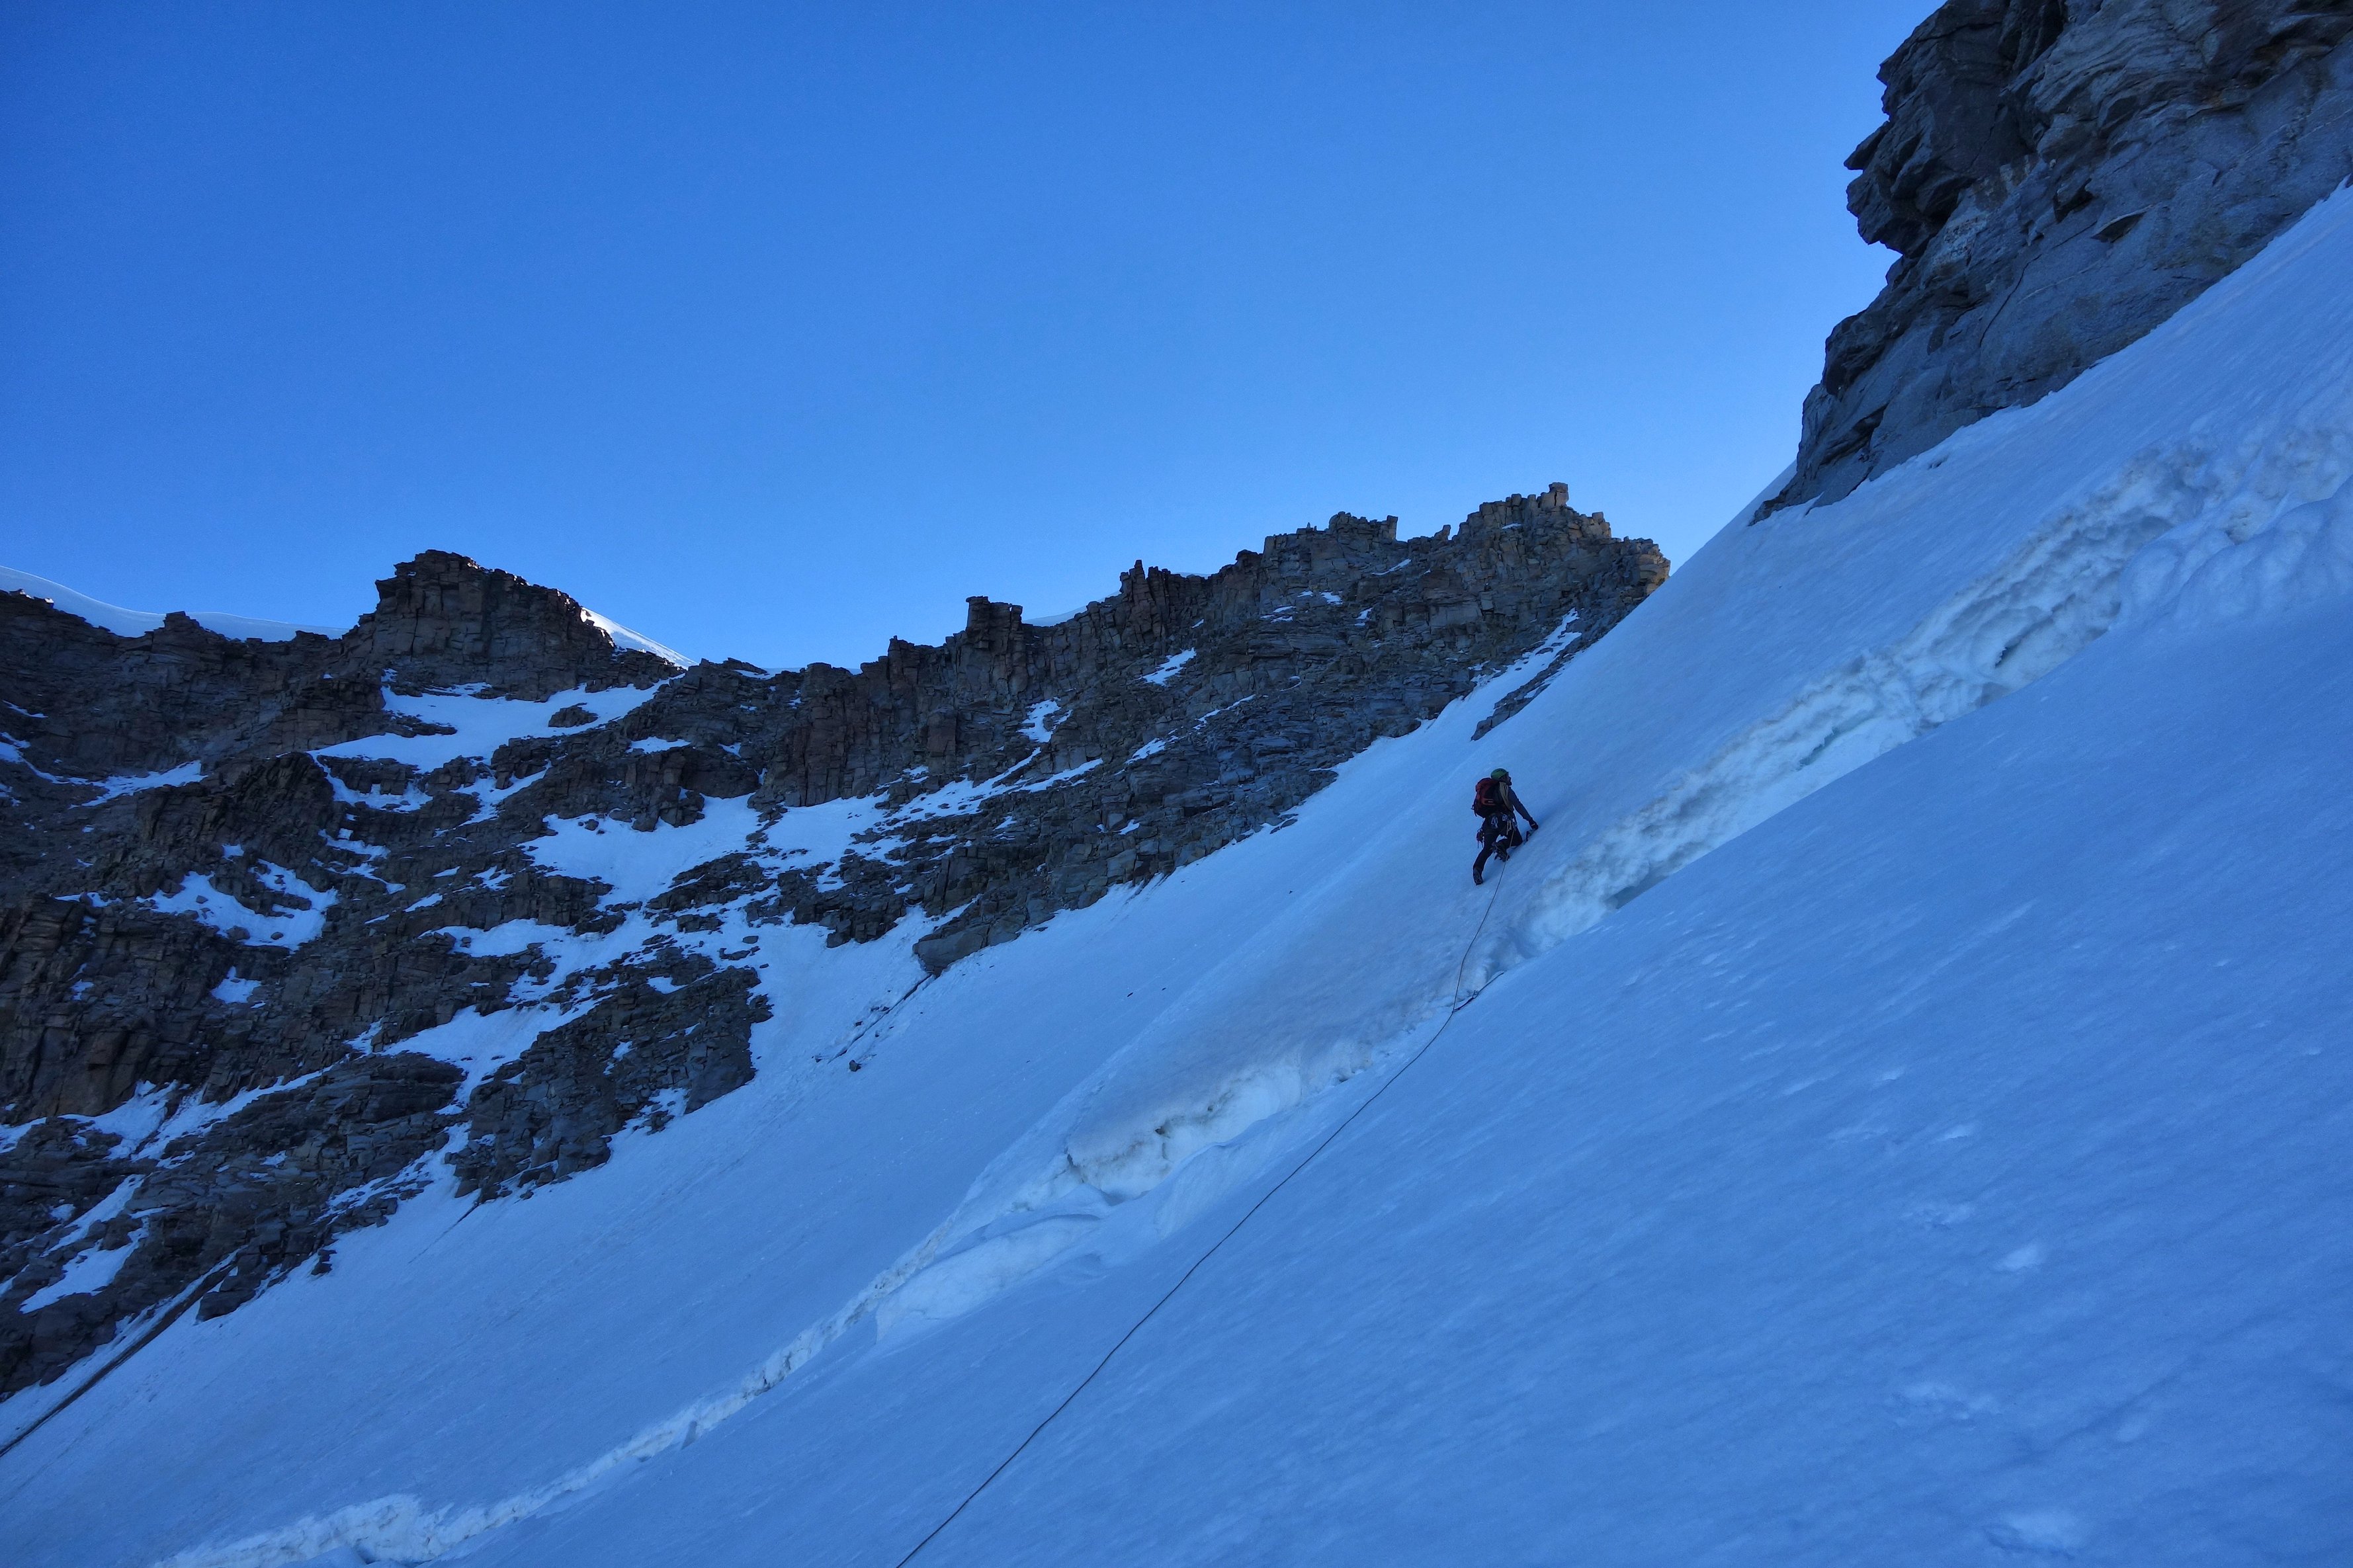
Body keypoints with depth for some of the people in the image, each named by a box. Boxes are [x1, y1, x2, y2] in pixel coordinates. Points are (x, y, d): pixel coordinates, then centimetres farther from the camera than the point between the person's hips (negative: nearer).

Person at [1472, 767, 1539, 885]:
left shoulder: (1486, 788, 23)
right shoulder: (1505, 789, 3)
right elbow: (1518, 806, -2)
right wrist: (1530, 820, 0)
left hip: (1488, 822, 5)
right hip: (1503, 820, -5)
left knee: (1487, 849, 8)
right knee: (1517, 841, 11)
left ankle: (1478, 868, -14)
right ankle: (1501, 845, -16)